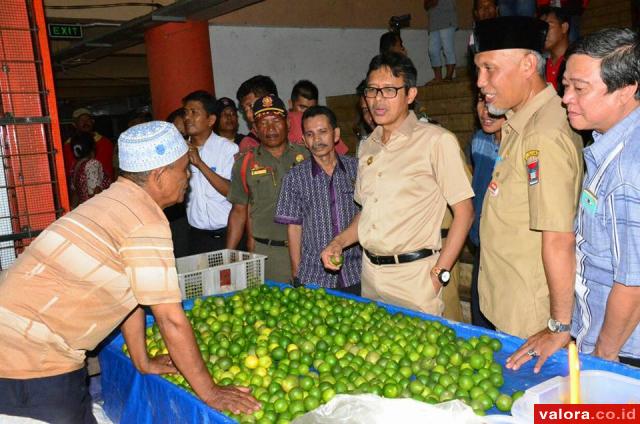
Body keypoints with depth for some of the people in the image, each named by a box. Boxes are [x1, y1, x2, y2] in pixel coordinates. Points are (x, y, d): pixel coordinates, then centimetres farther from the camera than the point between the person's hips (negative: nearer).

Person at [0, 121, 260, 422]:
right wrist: (210, 394, -9)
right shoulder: (147, 223, -21)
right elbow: (171, 320, -19)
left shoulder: (118, 202, 10)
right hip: (34, 362, -9)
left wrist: (143, 362, 16)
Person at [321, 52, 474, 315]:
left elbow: (464, 212, -10)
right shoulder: (367, 147, 12)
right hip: (370, 273, 6)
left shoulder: (436, 141, -9)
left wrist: (439, 275, -15)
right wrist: (339, 242, 5)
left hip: (414, 276, -6)